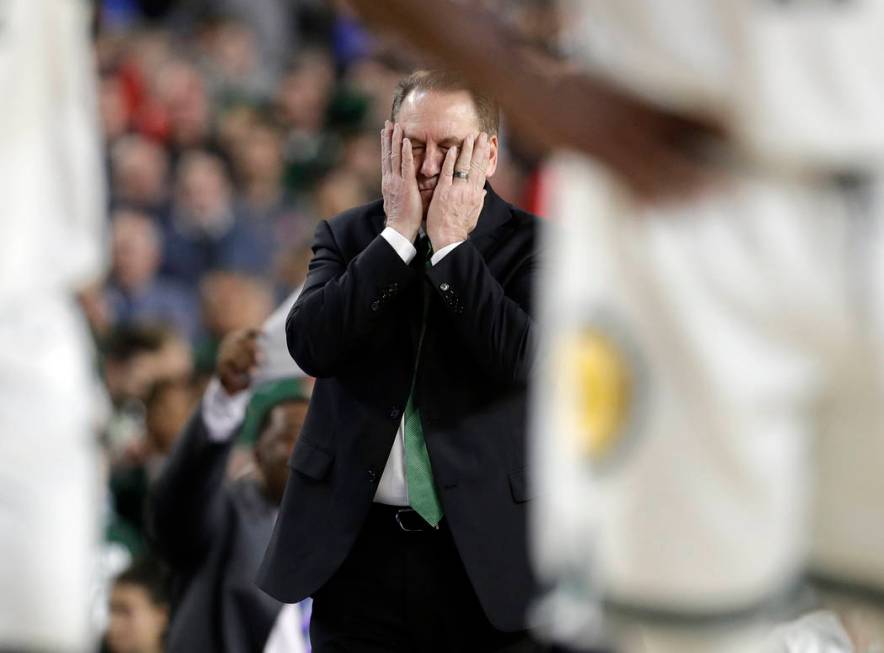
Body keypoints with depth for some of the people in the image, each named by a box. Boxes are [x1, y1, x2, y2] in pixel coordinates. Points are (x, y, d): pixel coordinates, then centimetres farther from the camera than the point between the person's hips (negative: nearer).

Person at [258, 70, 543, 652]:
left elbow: (520, 357, -16)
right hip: (358, 548, 2)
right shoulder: (348, 237, 8)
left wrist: (451, 242, -13)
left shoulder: (529, 244, 1)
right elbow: (310, 346, -9)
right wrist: (399, 235, -10)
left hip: (484, 553, -2)